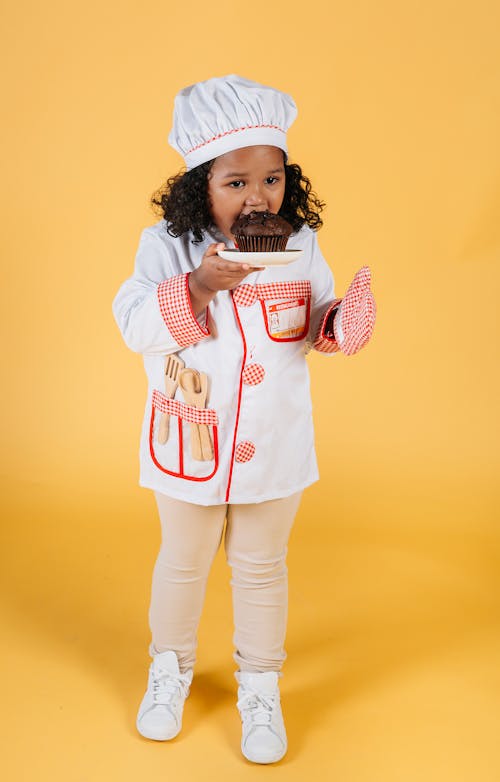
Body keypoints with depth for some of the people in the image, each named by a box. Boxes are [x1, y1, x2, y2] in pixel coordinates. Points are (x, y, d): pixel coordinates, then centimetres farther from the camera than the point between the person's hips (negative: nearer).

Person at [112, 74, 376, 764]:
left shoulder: (300, 244, -5)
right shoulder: (167, 244, -11)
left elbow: (315, 323, 2)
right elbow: (134, 324, -18)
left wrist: (344, 326, -21)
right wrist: (199, 286, -32)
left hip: (274, 443, 1)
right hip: (190, 443, -1)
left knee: (261, 569, 16)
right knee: (182, 564, 19)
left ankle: (260, 686, 37)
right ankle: (171, 667, 45)